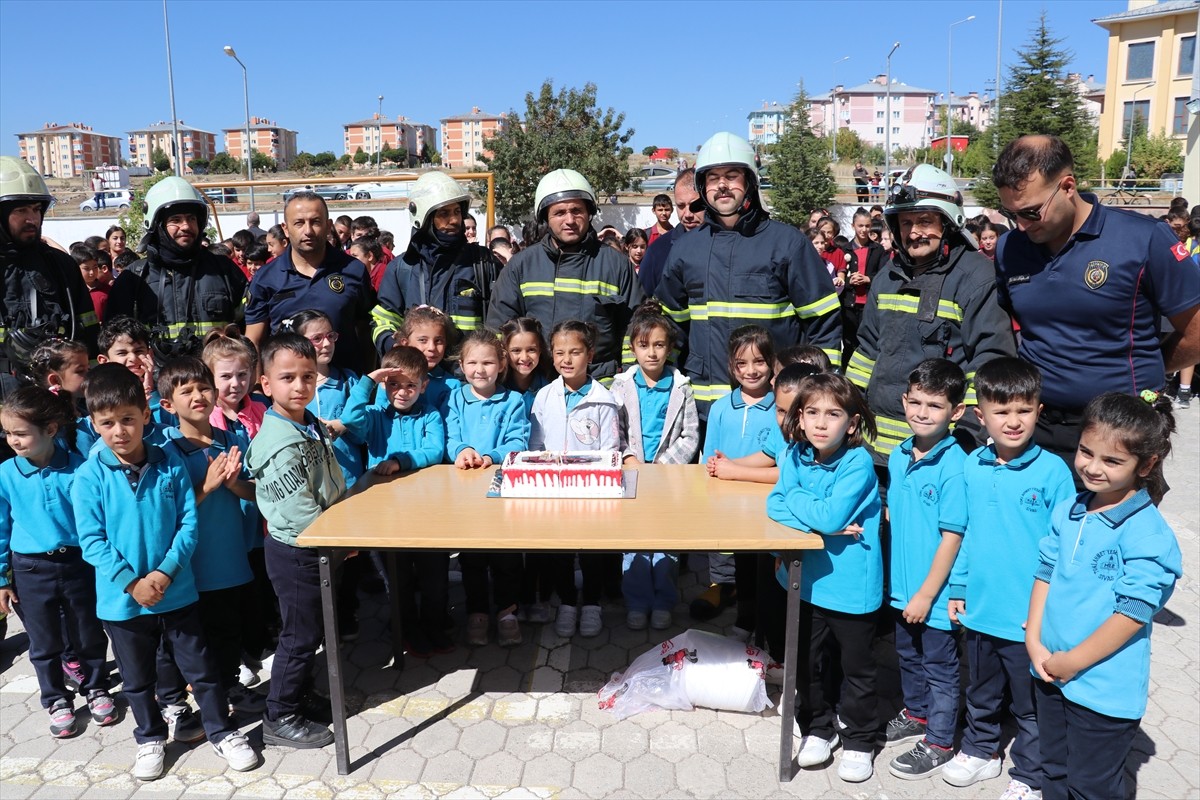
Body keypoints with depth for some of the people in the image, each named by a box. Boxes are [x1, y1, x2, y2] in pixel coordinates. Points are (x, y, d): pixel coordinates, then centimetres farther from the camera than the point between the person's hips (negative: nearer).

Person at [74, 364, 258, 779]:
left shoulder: (170, 466, -7)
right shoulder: (89, 477, -10)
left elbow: (189, 523, -6)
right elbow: (92, 540, -11)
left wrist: (166, 572, -17)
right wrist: (132, 582, -17)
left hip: (177, 592, 0)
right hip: (122, 599, 0)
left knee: (200, 667, 11)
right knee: (137, 678, 18)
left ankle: (222, 731, 28)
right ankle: (150, 738, 39)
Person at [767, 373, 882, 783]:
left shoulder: (858, 462, -21)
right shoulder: (795, 455, -4)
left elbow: (831, 516, -28)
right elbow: (775, 505, -11)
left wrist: (798, 500, -13)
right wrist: (823, 520, -22)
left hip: (851, 584, -5)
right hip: (808, 580, 5)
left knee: (856, 667, 13)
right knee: (807, 661, 19)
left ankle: (858, 741, 33)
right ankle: (817, 729, 40)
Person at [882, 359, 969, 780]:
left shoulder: (955, 466, -21)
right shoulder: (899, 457, -1)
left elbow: (952, 536, -20)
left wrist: (926, 594, -17)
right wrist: (895, 579, 10)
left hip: (935, 592, -7)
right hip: (902, 586, 7)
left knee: (940, 667, 11)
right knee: (908, 656, 24)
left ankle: (938, 743, 28)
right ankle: (916, 714, 46)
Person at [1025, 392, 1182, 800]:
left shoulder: (1147, 531, -20)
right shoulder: (1067, 513, 0)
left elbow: (1133, 612, -22)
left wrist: (1073, 662, -16)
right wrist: (1035, 643, -3)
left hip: (1105, 689, -6)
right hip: (1051, 675, 6)